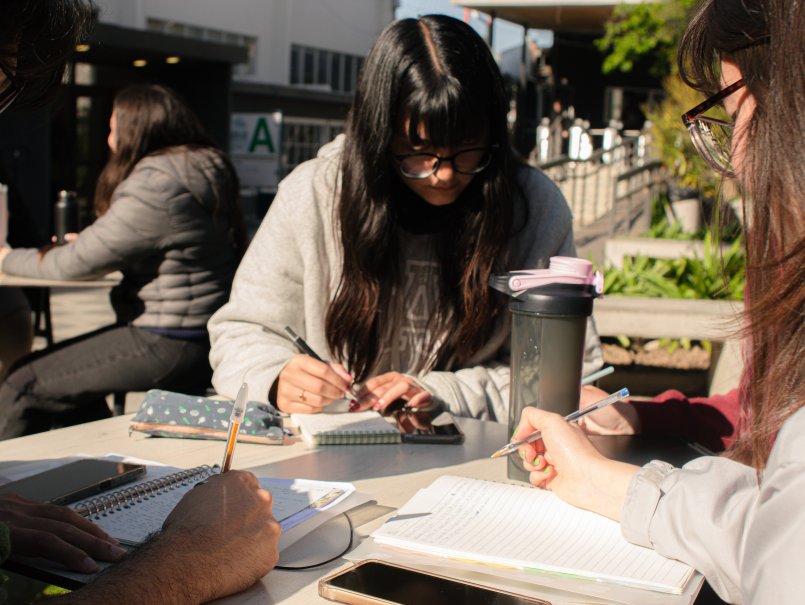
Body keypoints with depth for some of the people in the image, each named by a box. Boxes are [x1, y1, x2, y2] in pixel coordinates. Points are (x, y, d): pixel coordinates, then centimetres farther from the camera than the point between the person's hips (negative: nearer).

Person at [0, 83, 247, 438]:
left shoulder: (154, 187, -19)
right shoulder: (205, 168, 11)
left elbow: (76, 263, -14)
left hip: (167, 344, -10)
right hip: (202, 333, 10)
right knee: (74, 383, 24)